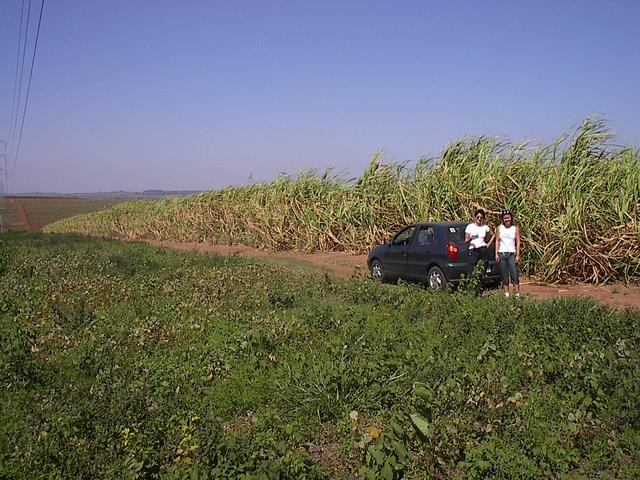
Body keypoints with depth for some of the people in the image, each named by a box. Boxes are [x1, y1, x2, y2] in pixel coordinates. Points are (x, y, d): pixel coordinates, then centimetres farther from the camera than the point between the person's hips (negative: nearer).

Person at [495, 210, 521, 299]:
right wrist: (496, 253, -1)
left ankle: (517, 295, -5)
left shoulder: (515, 228, 3)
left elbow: (518, 242, 2)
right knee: (504, 276, 5)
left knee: (514, 275, -8)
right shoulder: (500, 228, 7)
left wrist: (517, 255, -4)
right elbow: (497, 241, 8)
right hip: (501, 254, 2)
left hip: (512, 254, -2)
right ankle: (506, 295, 10)